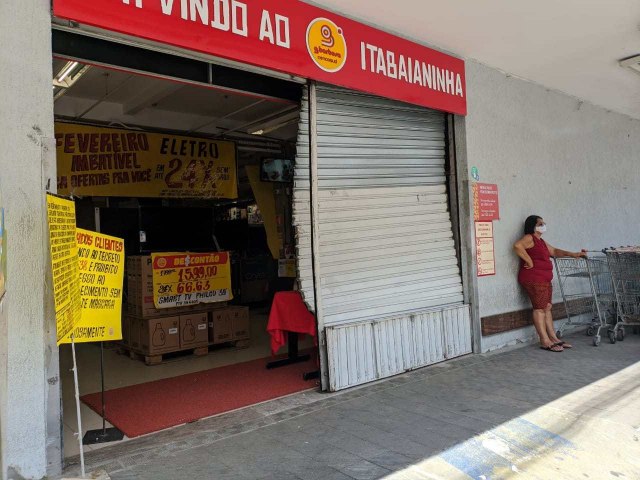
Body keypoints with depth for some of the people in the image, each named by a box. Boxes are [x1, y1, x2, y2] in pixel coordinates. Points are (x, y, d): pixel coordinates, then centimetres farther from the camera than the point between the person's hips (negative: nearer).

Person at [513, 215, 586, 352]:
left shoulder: (541, 241, 23)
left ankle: (553, 338, 17)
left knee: (547, 308, 11)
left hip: (544, 280, 10)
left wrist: (572, 254, 19)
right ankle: (545, 341, -6)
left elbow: (554, 251, 30)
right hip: (533, 280, -10)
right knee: (539, 308, -8)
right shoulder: (529, 238, -9)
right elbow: (517, 246, -27)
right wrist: (529, 261, -22)